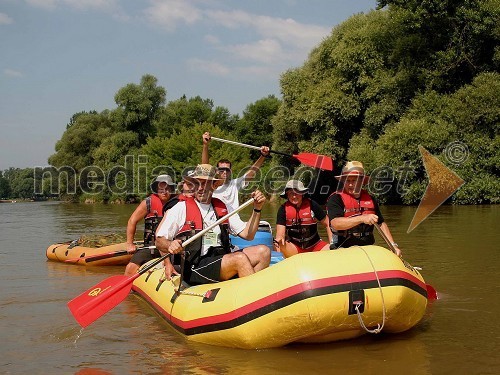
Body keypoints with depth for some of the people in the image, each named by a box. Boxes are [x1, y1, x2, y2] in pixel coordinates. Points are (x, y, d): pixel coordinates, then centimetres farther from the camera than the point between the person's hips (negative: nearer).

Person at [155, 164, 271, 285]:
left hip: (223, 259, 6)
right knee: (240, 259, -29)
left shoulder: (224, 208, 17)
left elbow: (247, 234, 13)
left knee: (263, 251, -14)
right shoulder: (181, 208, 4)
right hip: (195, 268, -6)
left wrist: (257, 209, 3)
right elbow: (159, 241, 3)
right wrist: (170, 245, -19)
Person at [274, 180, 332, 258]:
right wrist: (278, 241, -34)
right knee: (281, 246, -33)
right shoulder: (283, 209, -4)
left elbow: (327, 224, 3)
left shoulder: (311, 205, -5)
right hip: (294, 246, -1)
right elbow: (280, 232, -10)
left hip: (314, 245, 1)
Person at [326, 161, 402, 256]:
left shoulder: (369, 199, 15)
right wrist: (362, 218, -28)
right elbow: (335, 223, -19)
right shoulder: (336, 198, -3)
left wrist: (393, 245, 13)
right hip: (343, 250, -5)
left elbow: (381, 223, 22)